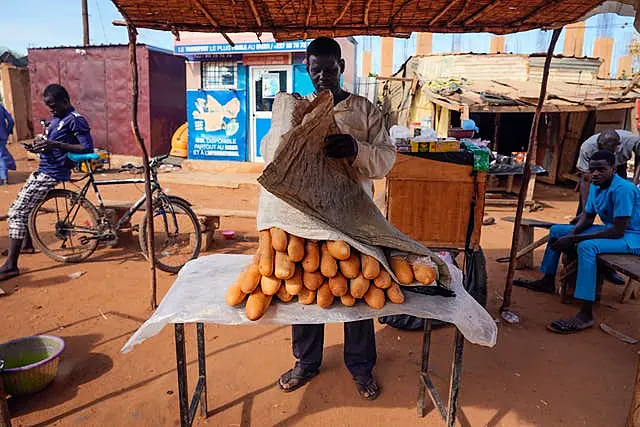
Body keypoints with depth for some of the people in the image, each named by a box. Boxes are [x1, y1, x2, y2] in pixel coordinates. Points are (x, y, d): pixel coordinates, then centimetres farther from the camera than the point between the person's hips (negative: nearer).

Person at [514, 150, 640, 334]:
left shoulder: (622, 189, -26)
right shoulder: (595, 186, 3)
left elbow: (618, 231, -30)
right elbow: (587, 217, 11)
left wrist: (573, 240, -29)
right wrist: (572, 234, -12)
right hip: (609, 228, 10)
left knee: (587, 246, -38)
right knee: (557, 230, 10)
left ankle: (586, 315, -39)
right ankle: (548, 281, 21)